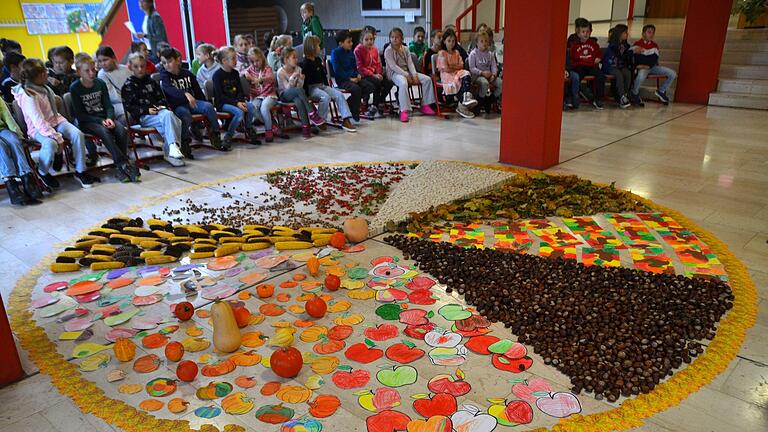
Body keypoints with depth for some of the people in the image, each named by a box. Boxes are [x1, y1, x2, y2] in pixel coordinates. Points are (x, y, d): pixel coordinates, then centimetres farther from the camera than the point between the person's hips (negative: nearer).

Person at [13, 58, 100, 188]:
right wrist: (58, 138, -27)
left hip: (55, 120, 7)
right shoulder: (28, 95, -21)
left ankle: (80, 171, -11)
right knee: (51, 144, -36)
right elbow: (39, 122, -25)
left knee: (77, 134, -20)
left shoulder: (43, 87, 2)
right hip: (38, 128, -7)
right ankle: (43, 173, -7)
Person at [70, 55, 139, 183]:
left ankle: (119, 168, -23)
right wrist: (100, 121, -18)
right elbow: (79, 114, -7)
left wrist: (109, 118, -13)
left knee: (122, 130, -27)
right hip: (86, 122, -4)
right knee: (104, 132, -35)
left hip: (104, 118, 4)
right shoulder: (75, 87, -3)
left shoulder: (100, 83, 9)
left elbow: (108, 105, 9)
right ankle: (124, 164, -36)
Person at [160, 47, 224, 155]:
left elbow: (198, 90, 15)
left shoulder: (187, 74, 9)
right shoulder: (164, 75, -3)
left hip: (191, 102, 4)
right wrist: (185, 94, -41)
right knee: (186, 116, -35)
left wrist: (205, 104, 9)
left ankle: (215, 136, -13)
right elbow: (169, 89, -24)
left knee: (209, 106, -21)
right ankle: (185, 146, -29)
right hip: (177, 106, -4)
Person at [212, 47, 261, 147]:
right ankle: (228, 136, -15)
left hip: (236, 101, 6)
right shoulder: (217, 75, -8)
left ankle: (249, 129, 0)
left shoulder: (235, 73, 12)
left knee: (251, 106, -23)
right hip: (222, 103, -6)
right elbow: (220, 96, -14)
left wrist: (241, 101, -11)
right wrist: (236, 103, -23)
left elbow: (240, 90, 12)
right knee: (239, 112, -33)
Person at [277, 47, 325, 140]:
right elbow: (288, 88, -14)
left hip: (296, 95, 4)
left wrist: (301, 80, -22)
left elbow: (299, 86, -2)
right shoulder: (281, 72, -10)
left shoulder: (298, 69, 2)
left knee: (299, 102, -36)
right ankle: (312, 114, -35)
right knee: (299, 90, -36)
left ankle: (306, 127, -37)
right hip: (285, 96, -3)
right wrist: (292, 78, -29)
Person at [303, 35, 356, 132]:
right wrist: (306, 94, -19)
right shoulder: (305, 63, -10)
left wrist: (327, 86, 15)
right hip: (312, 88, -8)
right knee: (326, 97, -34)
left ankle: (346, 120, -16)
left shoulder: (318, 60, 15)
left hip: (322, 85, 8)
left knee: (339, 95, -10)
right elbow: (304, 80, -15)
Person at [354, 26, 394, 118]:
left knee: (389, 83, -12)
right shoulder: (358, 50, -8)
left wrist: (379, 74, -6)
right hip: (363, 75, -7)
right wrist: (373, 75, -18)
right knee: (377, 83, -32)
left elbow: (378, 63, 15)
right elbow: (360, 67, -13)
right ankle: (379, 104, -11)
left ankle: (375, 106, -1)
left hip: (375, 74, 7)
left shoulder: (374, 49, 11)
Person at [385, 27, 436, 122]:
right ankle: (404, 110, -41)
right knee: (403, 83, -41)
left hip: (407, 72, 7)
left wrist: (414, 75, -13)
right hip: (395, 73, -7)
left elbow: (410, 63, 5)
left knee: (427, 79, -6)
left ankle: (425, 106, 0)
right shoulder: (388, 50, -5)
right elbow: (393, 66, -15)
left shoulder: (405, 49, 13)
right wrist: (406, 75, -21)